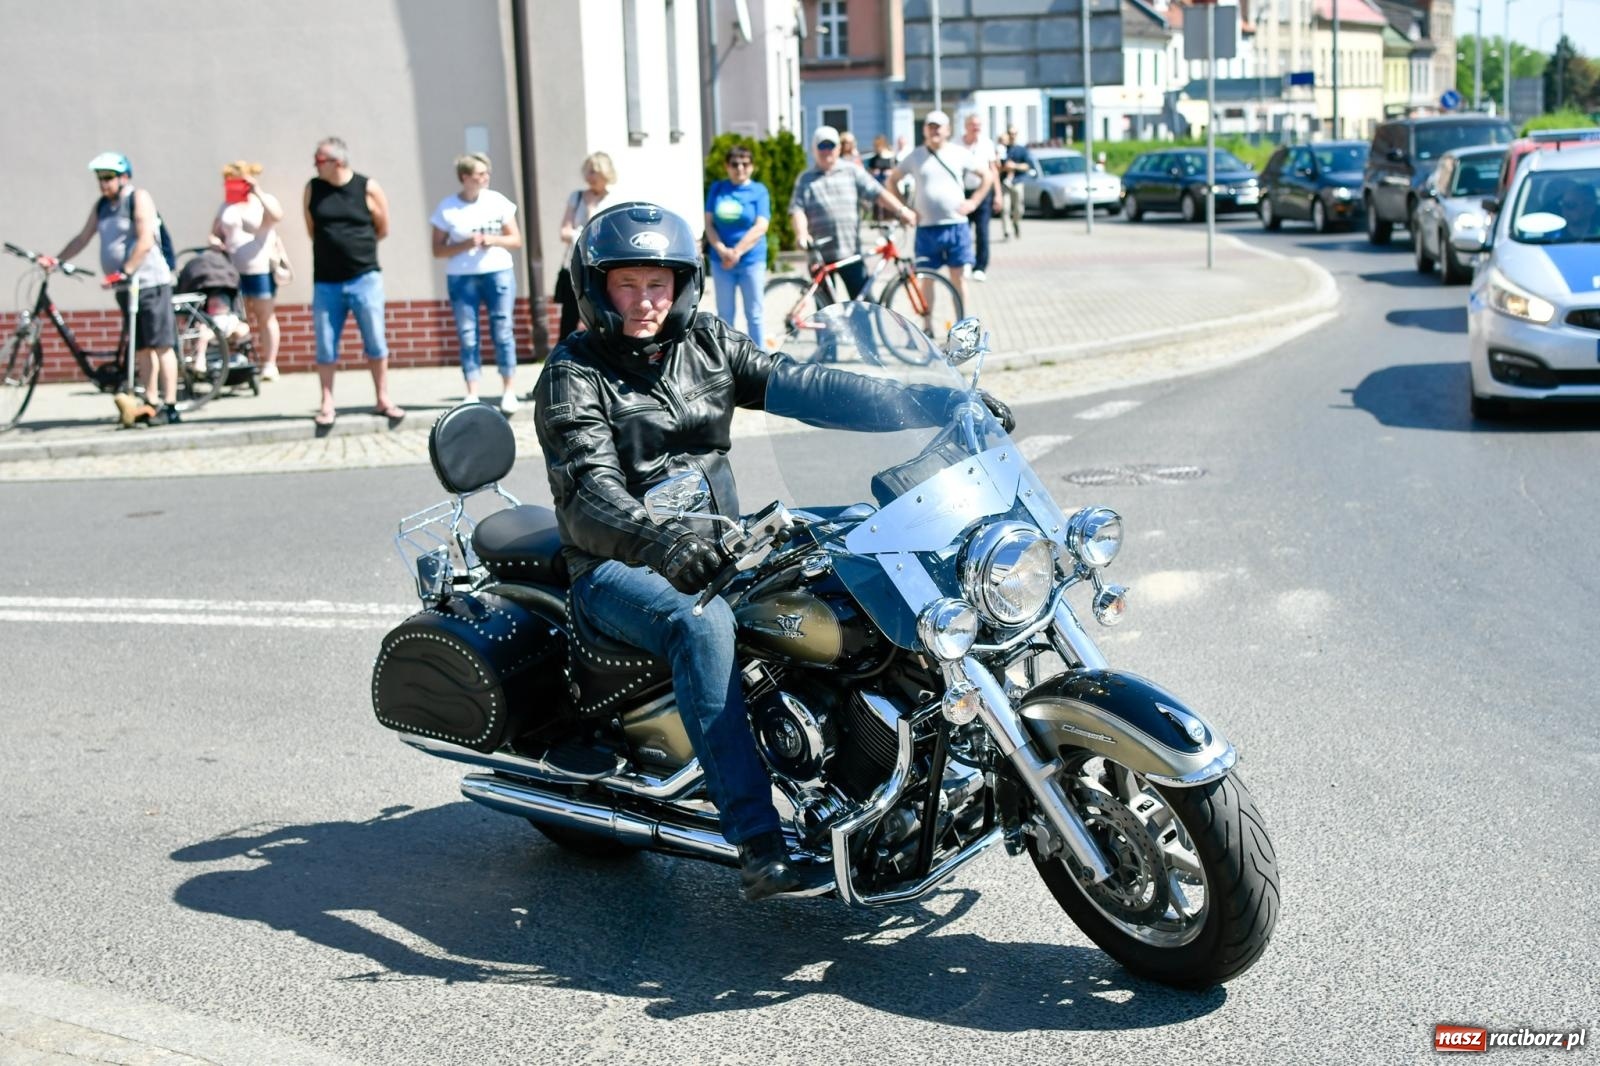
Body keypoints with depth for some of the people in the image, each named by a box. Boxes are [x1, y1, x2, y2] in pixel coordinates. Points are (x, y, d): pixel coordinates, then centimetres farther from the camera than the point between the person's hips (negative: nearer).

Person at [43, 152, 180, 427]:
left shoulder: (139, 198, -7)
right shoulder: (101, 206, 15)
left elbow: (145, 242, -17)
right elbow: (83, 238, 19)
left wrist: (125, 272, -23)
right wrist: (57, 259, 7)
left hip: (150, 282, -7)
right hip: (124, 286, 7)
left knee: (161, 345, -8)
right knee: (142, 348, 8)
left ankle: (170, 406, -10)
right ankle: (150, 403, 10)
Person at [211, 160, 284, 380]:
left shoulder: (265, 200, 1)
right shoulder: (226, 206, 14)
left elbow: (277, 216, -20)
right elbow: (215, 232, 17)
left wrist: (258, 193, -24)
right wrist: (215, 241, -5)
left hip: (261, 269, -4)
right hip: (233, 270, 4)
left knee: (266, 318, 2)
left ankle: (269, 365, 5)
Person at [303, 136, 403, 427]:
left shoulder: (368, 188, -5)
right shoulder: (312, 189, 2)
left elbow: (383, 229, 5)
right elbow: (312, 230, 12)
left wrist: (357, 246, 10)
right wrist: (335, 246, 10)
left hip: (365, 279, -2)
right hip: (326, 281, 2)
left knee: (375, 342, 3)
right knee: (325, 346, 3)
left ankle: (383, 400, 13)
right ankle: (327, 404, 11)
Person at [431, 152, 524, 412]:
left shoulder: (497, 201, 4)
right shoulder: (447, 208, -1)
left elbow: (516, 240, 8)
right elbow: (438, 250, -1)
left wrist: (494, 240, -11)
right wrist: (465, 244, -16)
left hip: (499, 273, 1)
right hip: (462, 278, -1)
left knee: (502, 331, -3)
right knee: (467, 335, -2)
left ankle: (509, 391, 3)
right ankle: (472, 394, 1)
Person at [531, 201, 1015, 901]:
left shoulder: (706, 345, 8)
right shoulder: (572, 377, -8)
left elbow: (806, 387, -2)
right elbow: (591, 490, -24)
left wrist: (937, 402, -12)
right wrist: (660, 544, -46)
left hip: (715, 543, 6)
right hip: (618, 568, -5)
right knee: (701, 624, -36)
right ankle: (759, 845, -39)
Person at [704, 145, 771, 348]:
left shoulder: (759, 191, 0)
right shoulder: (717, 188, 7)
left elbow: (760, 227, -10)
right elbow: (709, 223, 2)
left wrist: (737, 251, -16)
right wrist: (722, 250, -12)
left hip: (751, 260, -2)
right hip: (721, 260, 2)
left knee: (753, 314, 2)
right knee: (724, 314, 7)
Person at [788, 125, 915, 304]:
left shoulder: (853, 173, 11)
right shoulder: (805, 179, 10)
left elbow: (877, 192, 0)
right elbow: (797, 209, -2)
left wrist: (900, 210, -15)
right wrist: (801, 233, -22)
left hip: (851, 253, 0)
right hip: (820, 255, 0)